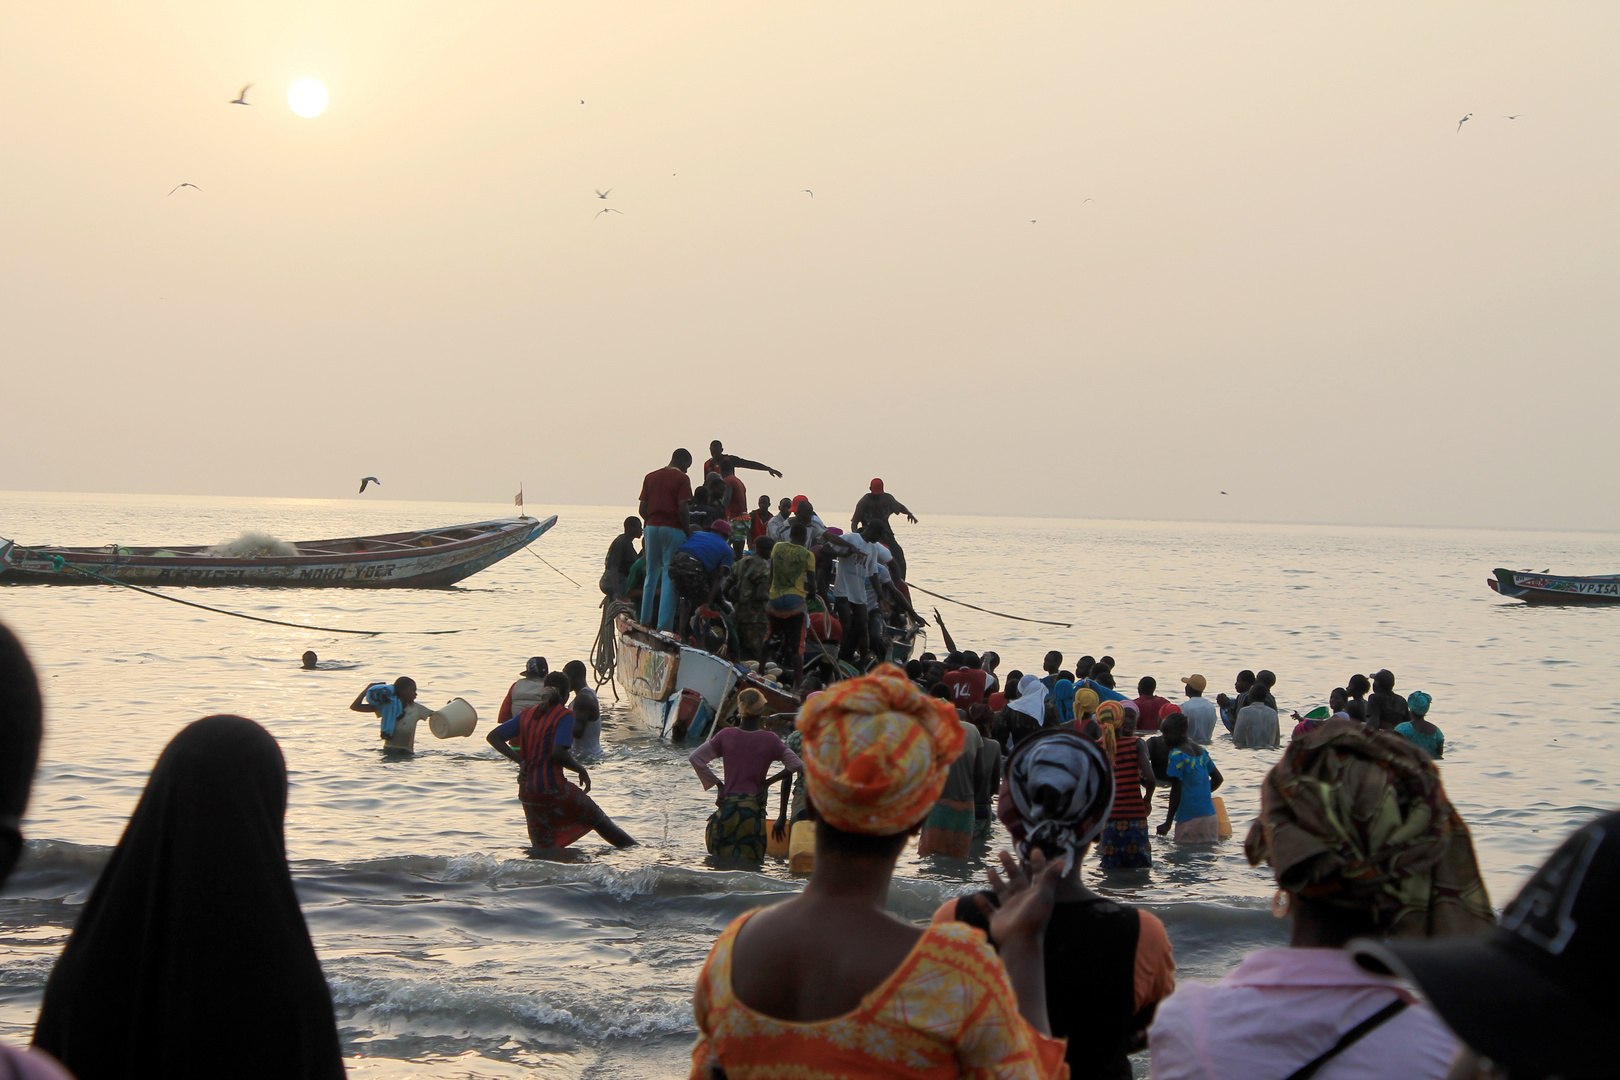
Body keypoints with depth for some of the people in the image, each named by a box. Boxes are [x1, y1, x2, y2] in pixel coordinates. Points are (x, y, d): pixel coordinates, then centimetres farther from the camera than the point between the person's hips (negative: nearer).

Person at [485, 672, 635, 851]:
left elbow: (493, 737, 9)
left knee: (543, 850, 14)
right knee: (596, 817, 14)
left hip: (527, 793, 5)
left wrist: (521, 761, 3)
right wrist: (582, 770, -5)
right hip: (552, 789, -5)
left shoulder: (527, 714, 12)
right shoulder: (564, 715, -6)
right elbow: (558, 753, -20)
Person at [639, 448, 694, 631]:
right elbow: (682, 510, -14)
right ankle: (665, 625, -6)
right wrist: (687, 532, -7)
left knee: (651, 574, 16)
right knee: (670, 576, -3)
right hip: (672, 529, -5)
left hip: (652, 527, 5)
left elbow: (643, 509, 8)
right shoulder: (681, 479, -6)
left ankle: (645, 619, 18)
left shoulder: (650, 477, 11)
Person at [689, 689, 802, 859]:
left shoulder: (726, 735, 1)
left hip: (727, 807, 1)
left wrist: (717, 783, 4)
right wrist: (768, 782, 4)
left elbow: (695, 758, -2)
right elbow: (796, 765, -3)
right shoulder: (770, 739, -2)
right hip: (755, 809, -1)